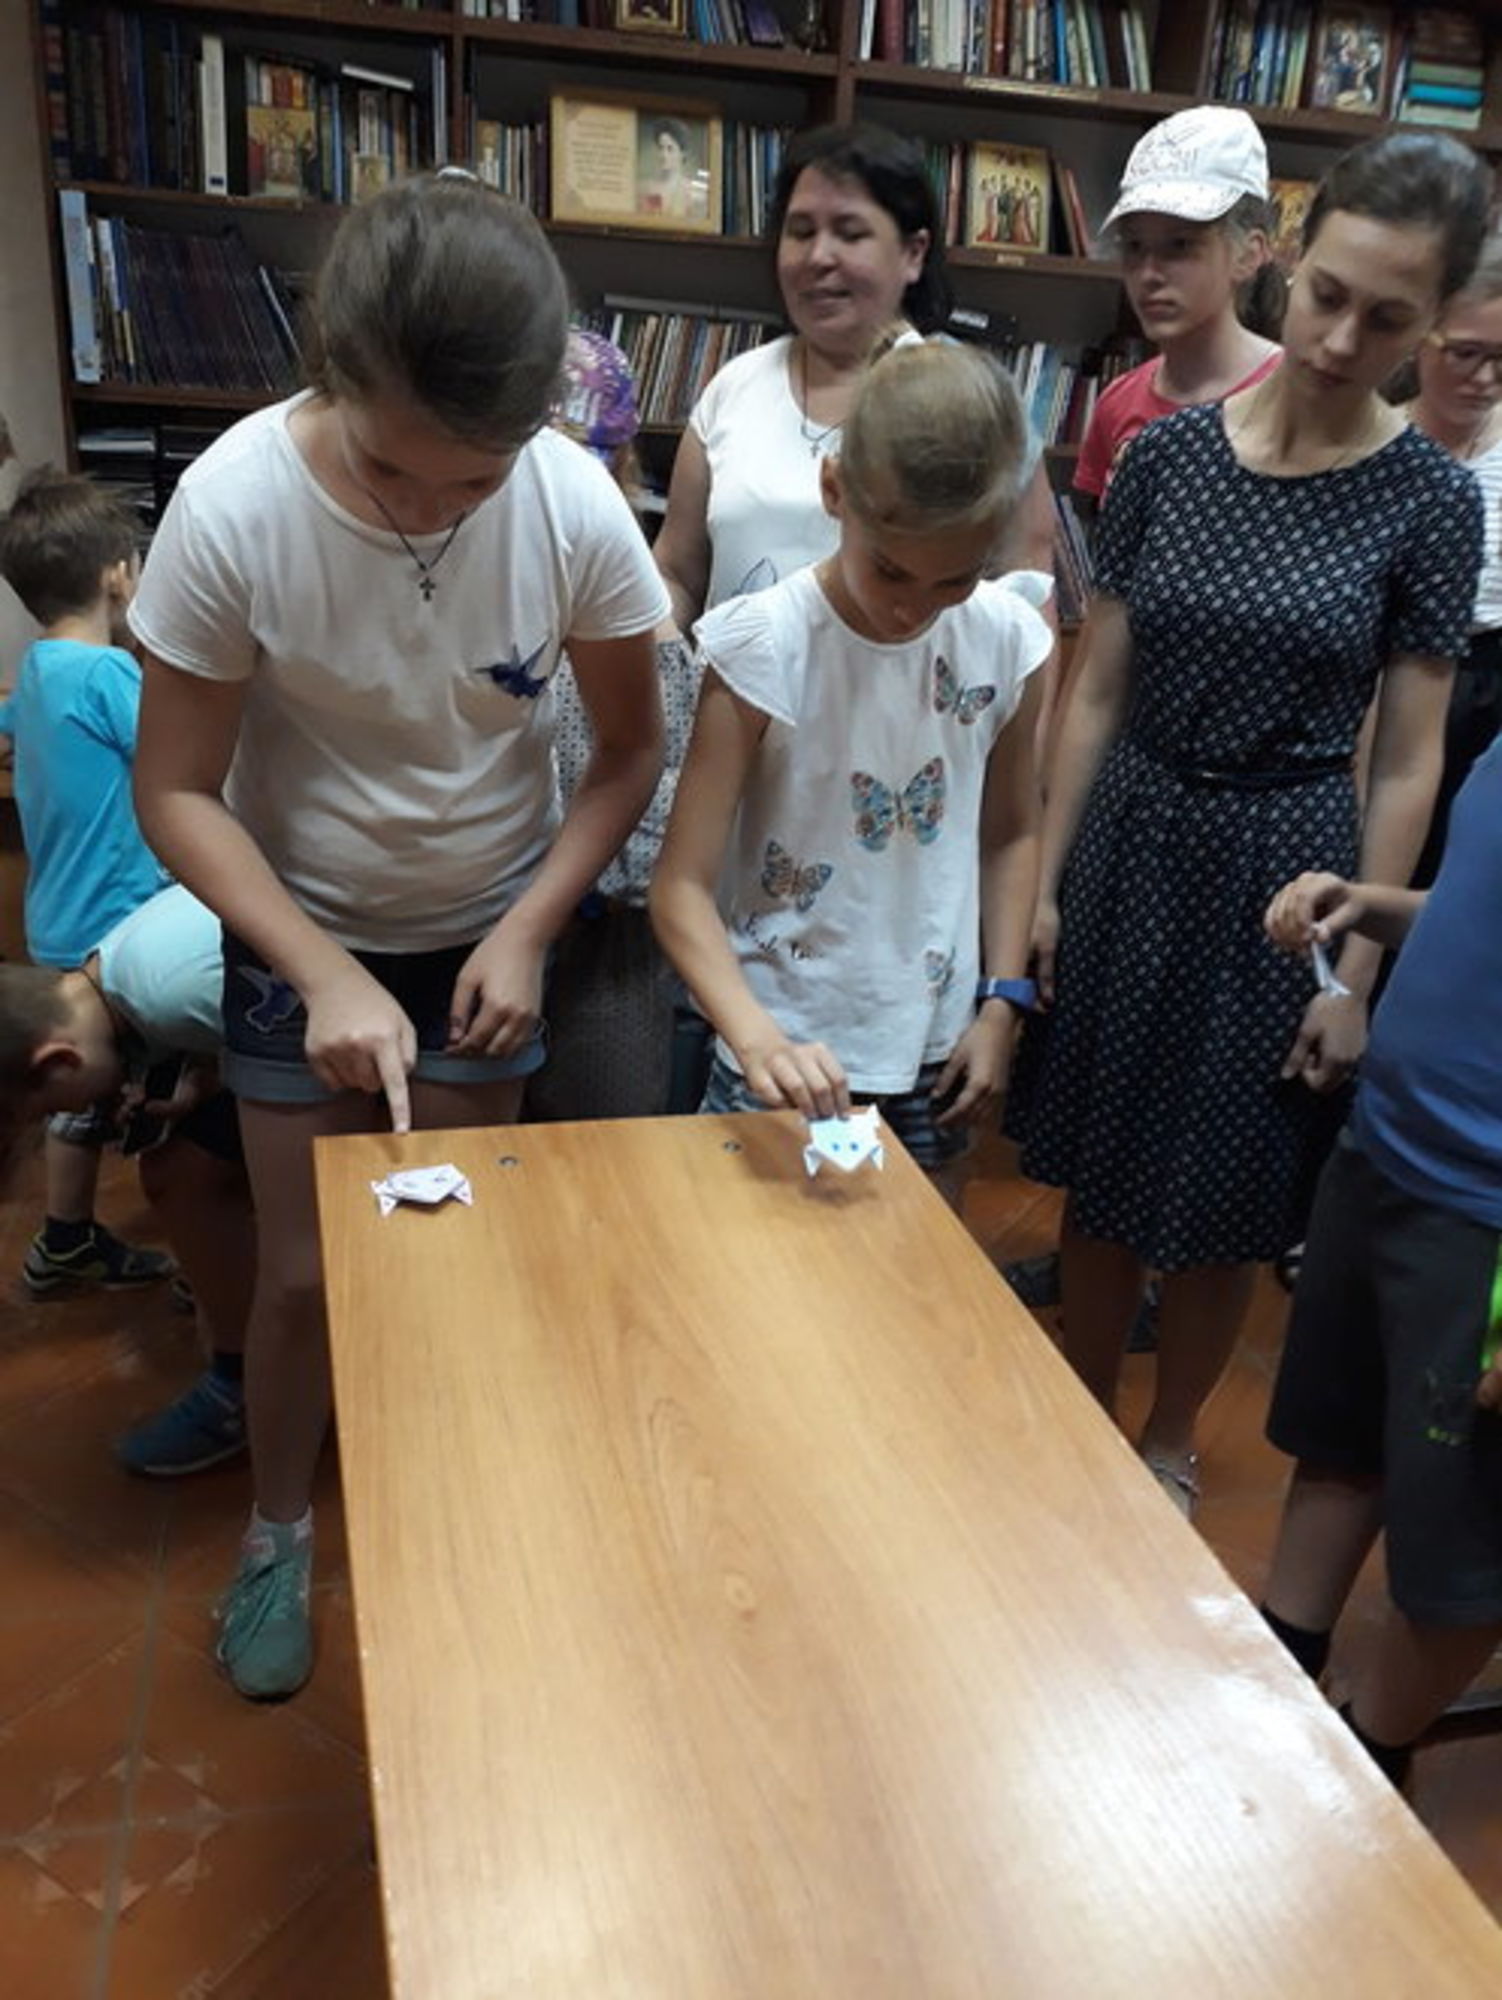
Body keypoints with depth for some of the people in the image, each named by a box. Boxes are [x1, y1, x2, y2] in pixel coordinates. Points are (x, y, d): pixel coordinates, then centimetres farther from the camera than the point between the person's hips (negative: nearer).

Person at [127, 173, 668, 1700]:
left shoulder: (578, 511, -22)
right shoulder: (232, 507, -26)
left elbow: (627, 749, -8)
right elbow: (176, 790, -17)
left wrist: (529, 930, -18)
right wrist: (326, 975, -26)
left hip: (488, 932, 1)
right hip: (300, 939, -1)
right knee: (302, 1271, 7)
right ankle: (278, 1531, 35)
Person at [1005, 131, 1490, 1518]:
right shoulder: (1168, 453, -2)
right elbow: (1099, 690, 1)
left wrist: (1358, 972, -7)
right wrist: (1043, 880, 0)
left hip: (1285, 868, -2)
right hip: (1133, 841, 2)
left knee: (1224, 1199, 12)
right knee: (1101, 1167, 14)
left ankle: (1168, 1443, 37)